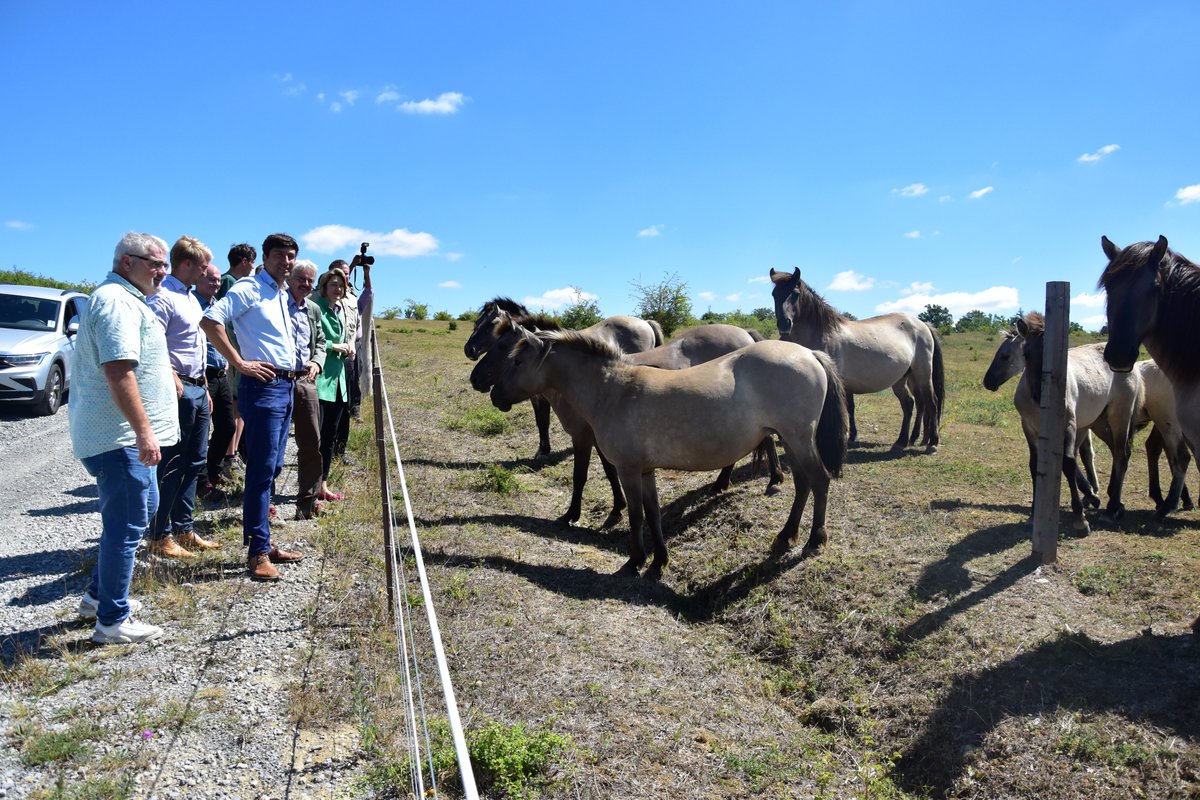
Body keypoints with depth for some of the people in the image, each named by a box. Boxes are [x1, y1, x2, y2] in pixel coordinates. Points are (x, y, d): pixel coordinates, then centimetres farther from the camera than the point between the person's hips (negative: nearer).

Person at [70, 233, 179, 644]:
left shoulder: (125, 299, 19)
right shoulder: (117, 302, -17)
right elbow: (118, 371, -26)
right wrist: (143, 429, -27)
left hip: (125, 436, 11)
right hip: (120, 436, -11)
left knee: (143, 509, 22)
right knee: (127, 525, -4)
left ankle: (99, 594, 33)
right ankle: (112, 621, 7)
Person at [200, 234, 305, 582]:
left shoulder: (284, 296, 20)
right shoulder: (249, 288, -6)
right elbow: (209, 320, -19)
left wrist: (304, 365, 18)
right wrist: (240, 363, -20)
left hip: (287, 386, 9)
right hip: (263, 385, -9)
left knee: (272, 469, 13)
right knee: (262, 470, -8)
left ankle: (262, 541, 22)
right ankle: (258, 552, -2)